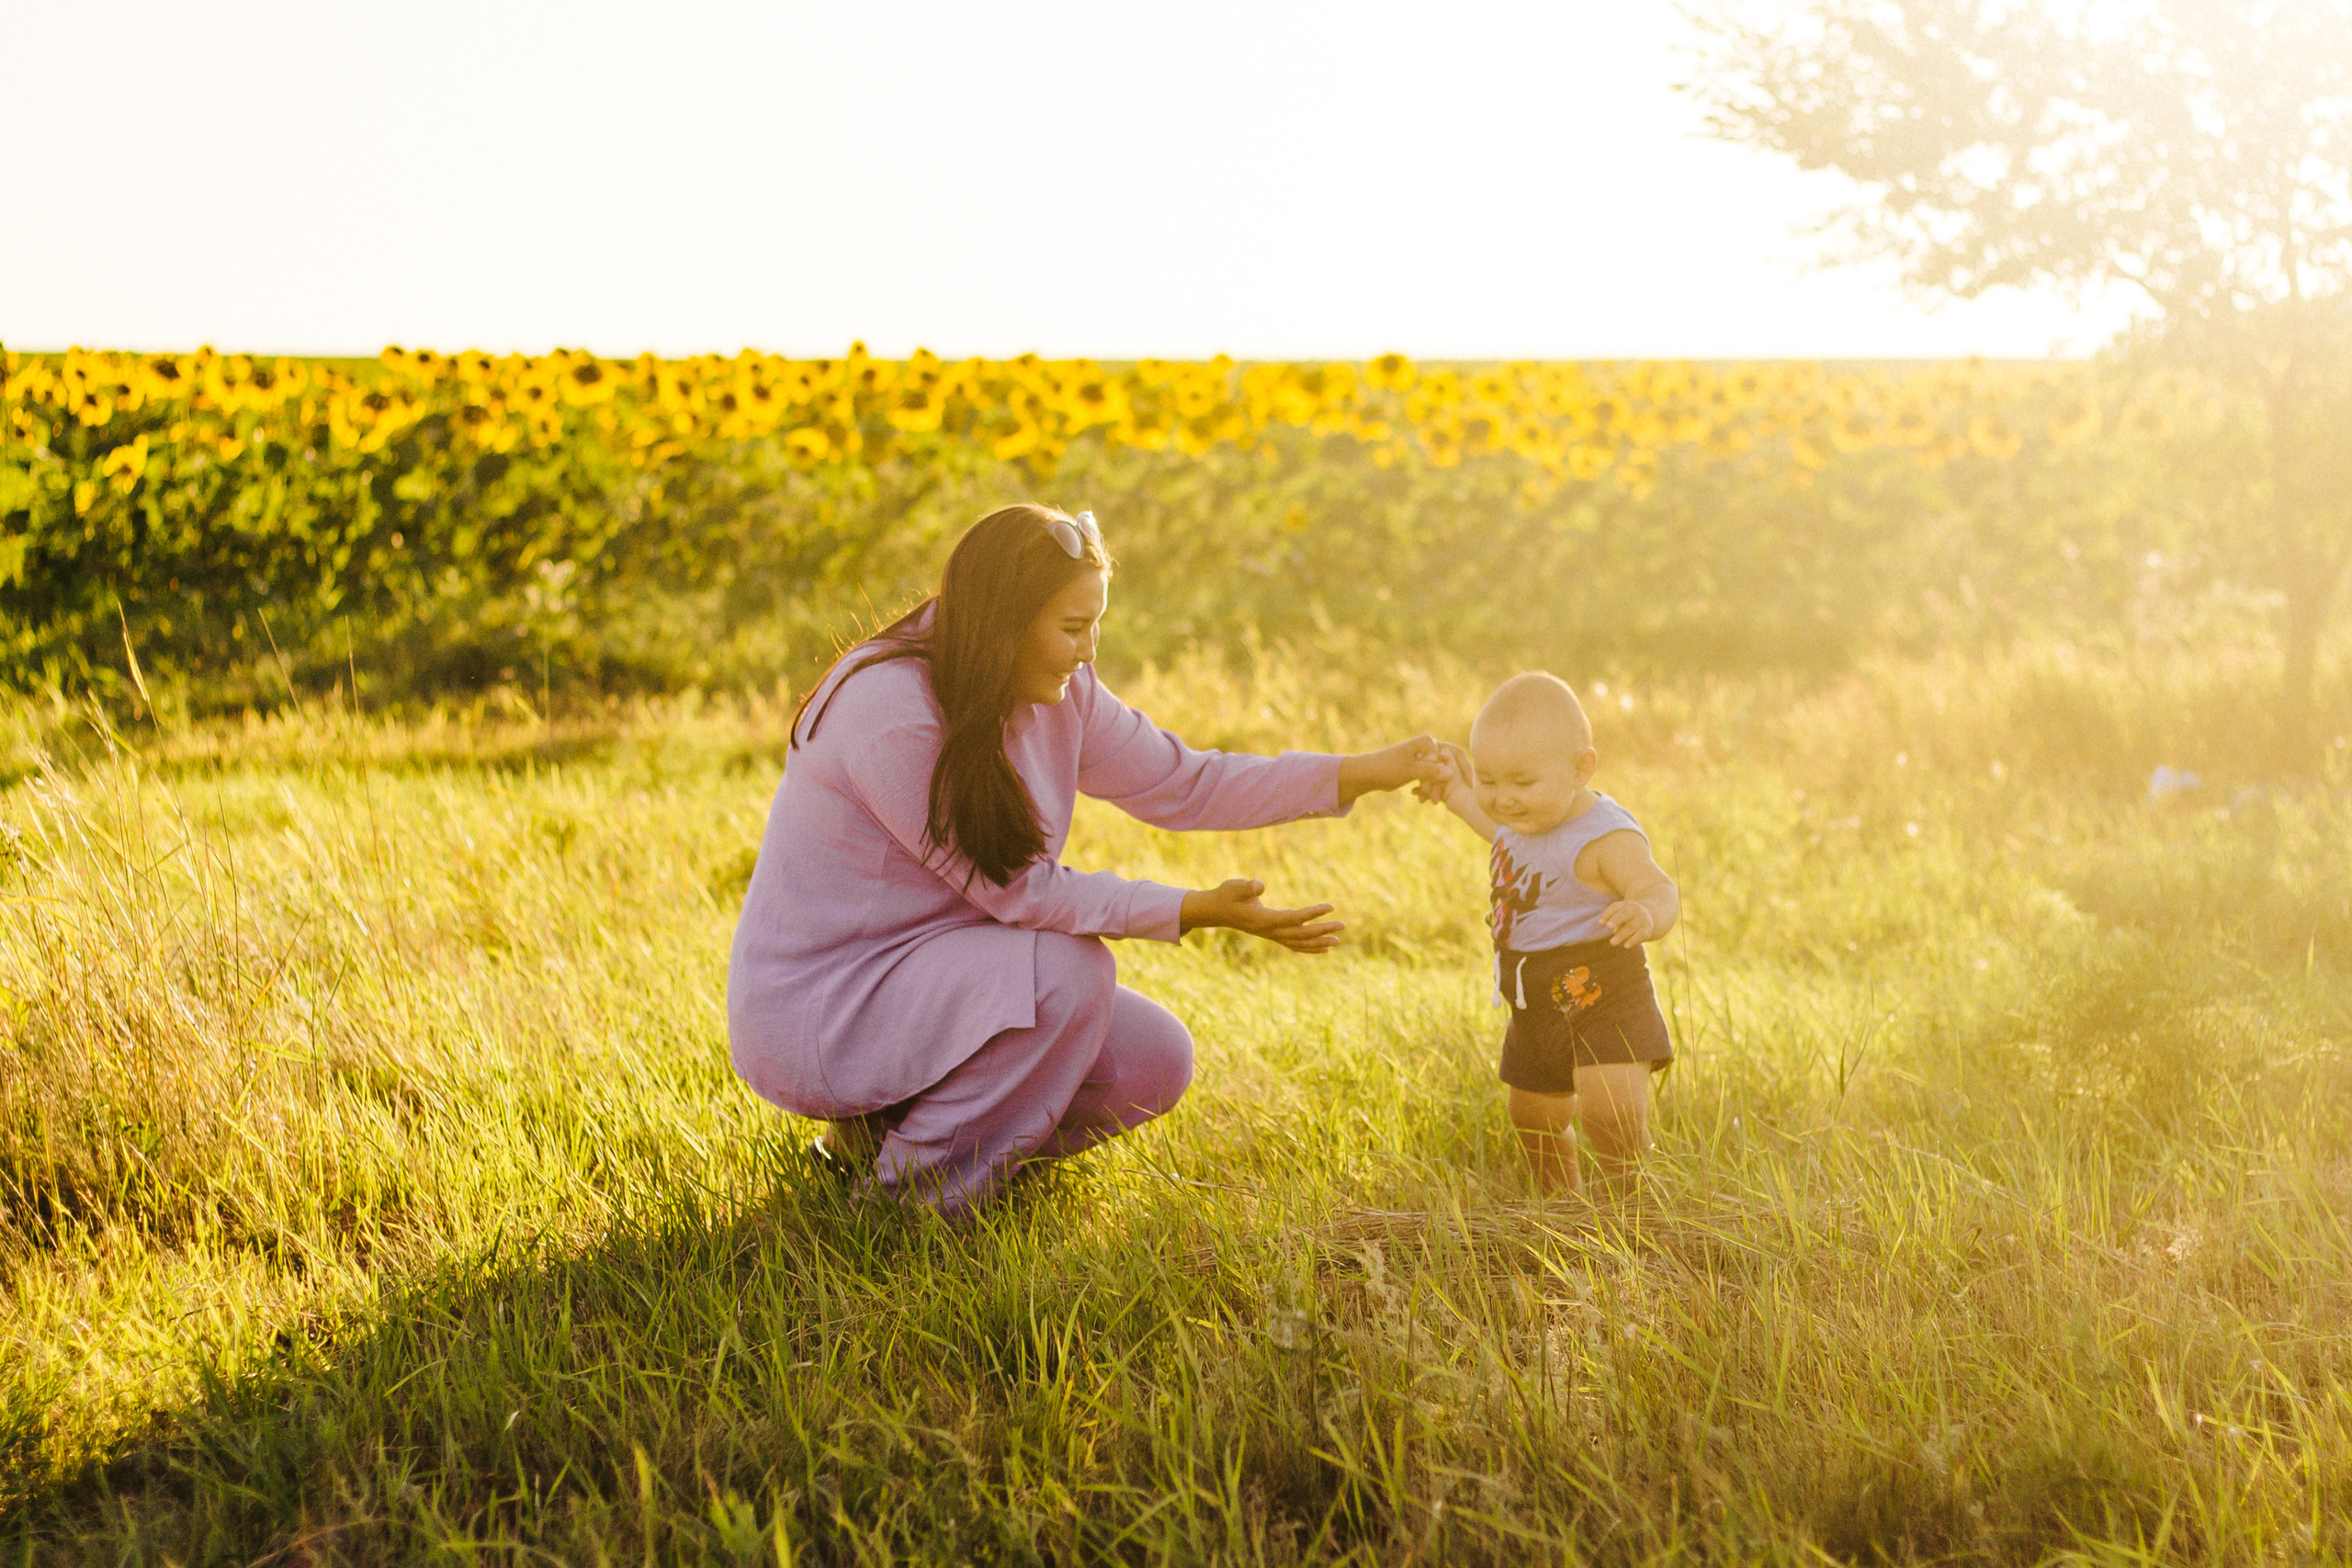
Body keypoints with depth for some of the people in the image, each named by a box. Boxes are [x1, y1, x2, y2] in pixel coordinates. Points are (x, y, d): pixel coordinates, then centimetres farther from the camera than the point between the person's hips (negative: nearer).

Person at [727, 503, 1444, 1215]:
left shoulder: (1058, 694, -1)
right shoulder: (890, 714, -27)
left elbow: (1178, 783, 6)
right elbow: (1015, 889, -23)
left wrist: (1367, 772, -2)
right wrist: (1201, 911, -23)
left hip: (926, 976, 9)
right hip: (815, 1008, -9)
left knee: (1155, 1061, -4)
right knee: (1068, 970, -28)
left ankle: (887, 1125, 8)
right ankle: (918, 1192, -11)